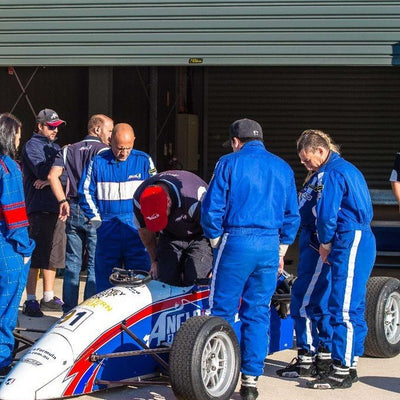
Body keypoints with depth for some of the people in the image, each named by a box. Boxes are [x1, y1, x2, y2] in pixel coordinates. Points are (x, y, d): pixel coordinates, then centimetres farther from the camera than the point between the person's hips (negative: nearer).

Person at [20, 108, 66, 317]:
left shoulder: (54, 147, 20)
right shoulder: (32, 145, -4)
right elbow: (42, 171, -18)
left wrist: (50, 179, -11)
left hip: (56, 207, 8)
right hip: (39, 208, -8)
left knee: (53, 256, 12)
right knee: (36, 256, -8)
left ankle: (48, 298, 21)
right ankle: (30, 301, -6)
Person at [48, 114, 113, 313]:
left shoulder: (69, 150, 12)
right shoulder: (104, 151, -4)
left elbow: (53, 175, 0)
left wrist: (63, 201, 2)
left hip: (73, 210, 5)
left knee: (72, 263, 10)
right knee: (96, 264, 0)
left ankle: (69, 310, 13)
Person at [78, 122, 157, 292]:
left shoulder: (144, 161, 5)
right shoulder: (97, 162, 4)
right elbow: (85, 192, 9)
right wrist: (95, 218, 1)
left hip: (136, 227, 0)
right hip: (107, 230, 0)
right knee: (105, 278, 3)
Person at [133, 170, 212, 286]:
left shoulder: (193, 198, -37)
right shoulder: (139, 199, -21)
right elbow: (145, 231, 1)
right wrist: (155, 260, 10)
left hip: (199, 236, -4)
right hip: (170, 236, 4)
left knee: (193, 281, -22)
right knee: (166, 280, -13)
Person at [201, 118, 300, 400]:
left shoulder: (230, 163, -1)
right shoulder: (283, 168, 13)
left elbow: (212, 208, -4)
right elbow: (292, 215, 14)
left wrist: (216, 240, 8)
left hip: (236, 242, -4)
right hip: (270, 246, 4)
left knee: (222, 312, 2)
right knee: (258, 314, 8)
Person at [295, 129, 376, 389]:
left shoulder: (333, 174, -12)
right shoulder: (346, 168, 19)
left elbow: (327, 214, -18)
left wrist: (325, 243, 0)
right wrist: (328, 244, 15)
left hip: (350, 243, -11)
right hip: (361, 240, 11)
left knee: (343, 309, -9)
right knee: (353, 307, 14)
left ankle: (341, 372, -8)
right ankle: (350, 365, 20)